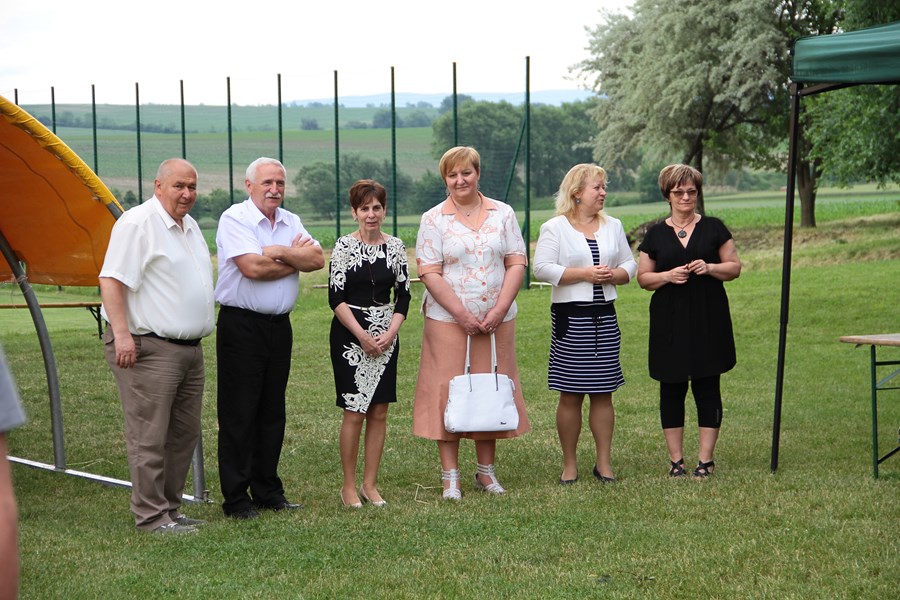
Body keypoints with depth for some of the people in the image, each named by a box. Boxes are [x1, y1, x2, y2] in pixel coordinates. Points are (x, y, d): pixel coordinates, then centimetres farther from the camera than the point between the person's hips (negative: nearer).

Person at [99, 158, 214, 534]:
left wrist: (202, 329, 25)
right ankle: (151, 516, -2)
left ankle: (169, 508, 20)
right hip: (149, 348, -9)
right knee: (149, 436, -6)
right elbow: (111, 280, -17)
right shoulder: (137, 224, -11)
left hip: (189, 348, 10)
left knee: (184, 433, 12)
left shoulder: (189, 226, 18)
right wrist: (121, 333, -25)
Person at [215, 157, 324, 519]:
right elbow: (252, 267, -20)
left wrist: (281, 253, -15)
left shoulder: (290, 222, 13)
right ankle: (236, 499, 2)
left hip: (279, 325, 7)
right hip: (241, 325, -7)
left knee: (272, 412, 11)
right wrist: (296, 258, -5)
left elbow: (317, 259, 0)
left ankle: (267, 492, 19)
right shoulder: (234, 219, -8)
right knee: (238, 414, -3)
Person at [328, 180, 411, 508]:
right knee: (355, 412, -4)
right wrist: (362, 335, -13)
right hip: (350, 335, -4)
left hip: (386, 337, 4)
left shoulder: (396, 246, 6)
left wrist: (390, 333, -6)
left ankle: (370, 484, 14)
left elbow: (403, 295, 7)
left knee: (379, 411, 5)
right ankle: (349, 485, 6)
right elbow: (336, 297, -8)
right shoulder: (344, 246, -5)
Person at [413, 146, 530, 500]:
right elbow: (430, 274, -6)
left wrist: (499, 310, -9)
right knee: (448, 392, -3)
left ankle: (486, 471, 17)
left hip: (496, 321, 2)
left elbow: (517, 263, 3)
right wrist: (462, 314, -14)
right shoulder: (434, 219, 0)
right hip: (448, 321, -2)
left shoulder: (502, 214, 7)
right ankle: (450, 476, 3)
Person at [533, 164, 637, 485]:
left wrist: (613, 275, -6)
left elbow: (630, 265, 16)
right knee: (570, 395, -2)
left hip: (604, 316, 4)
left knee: (603, 393, 5)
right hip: (570, 317, -4)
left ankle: (604, 462, 12)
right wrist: (584, 274, -15)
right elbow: (542, 268, -12)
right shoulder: (554, 228, -2)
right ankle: (569, 464, 9)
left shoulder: (613, 226, 14)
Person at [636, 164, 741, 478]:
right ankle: (675, 459, 10)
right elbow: (643, 278, 8)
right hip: (669, 321, 1)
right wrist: (668, 275, -11)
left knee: (707, 386, -1)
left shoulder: (713, 228, 6)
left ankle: (706, 459, 5)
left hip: (708, 319, -1)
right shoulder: (656, 234, 8)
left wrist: (710, 268, -12)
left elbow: (735, 267, 6)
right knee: (671, 387, 2)